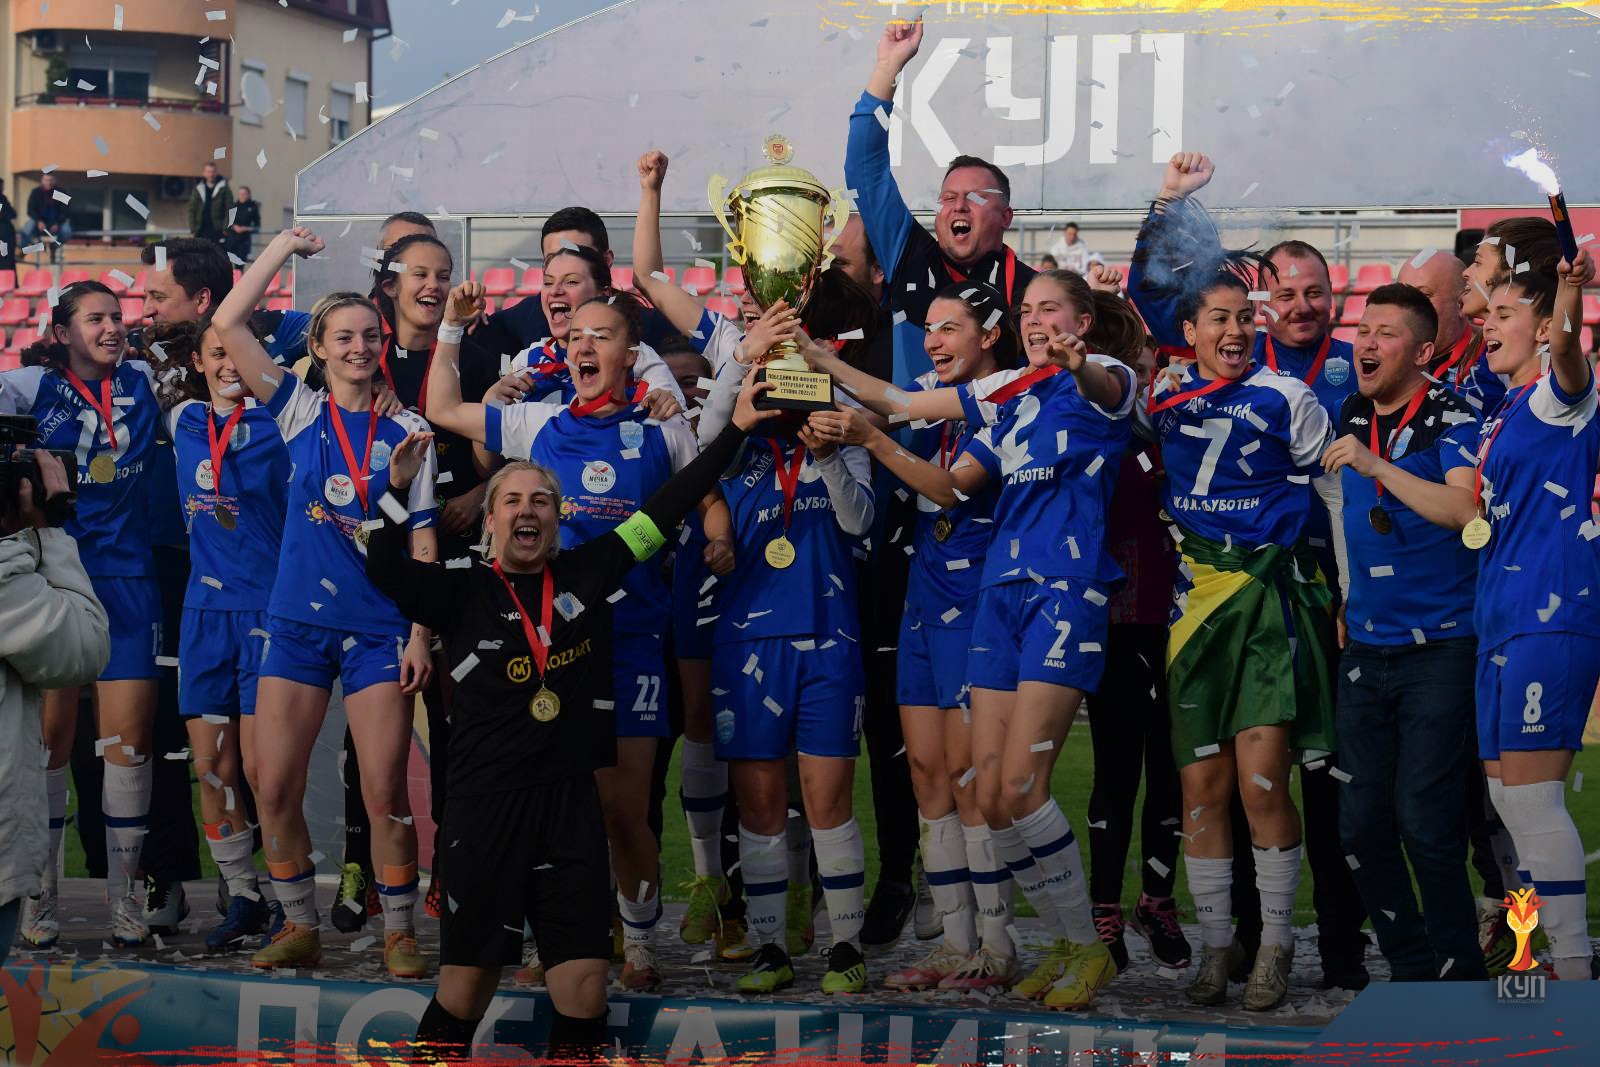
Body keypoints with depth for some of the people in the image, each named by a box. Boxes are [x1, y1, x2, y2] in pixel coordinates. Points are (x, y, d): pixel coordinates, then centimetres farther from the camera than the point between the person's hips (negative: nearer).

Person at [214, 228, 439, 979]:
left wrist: (421, 633, -4)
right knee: (274, 789, -1)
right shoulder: (300, 413, 6)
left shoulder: (408, 432, 4)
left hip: (379, 630, -2)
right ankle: (299, 928, 15)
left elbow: (423, 540, 3)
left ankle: (399, 932, 9)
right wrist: (287, 245, 1)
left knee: (385, 796, -5)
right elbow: (227, 325, -2)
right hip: (297, 622, 2)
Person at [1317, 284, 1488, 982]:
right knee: (1361, 823, 4)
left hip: (1441, 646, -6)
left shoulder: (1451, 420, -8)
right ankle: (1410, 969, 18)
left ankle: (1458, 973, 4)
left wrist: (1375, 466, -26)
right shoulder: (1349, 421, 10)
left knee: (1424, 820, -11)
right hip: (1365, 649, 6)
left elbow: (1469, 510, -24)